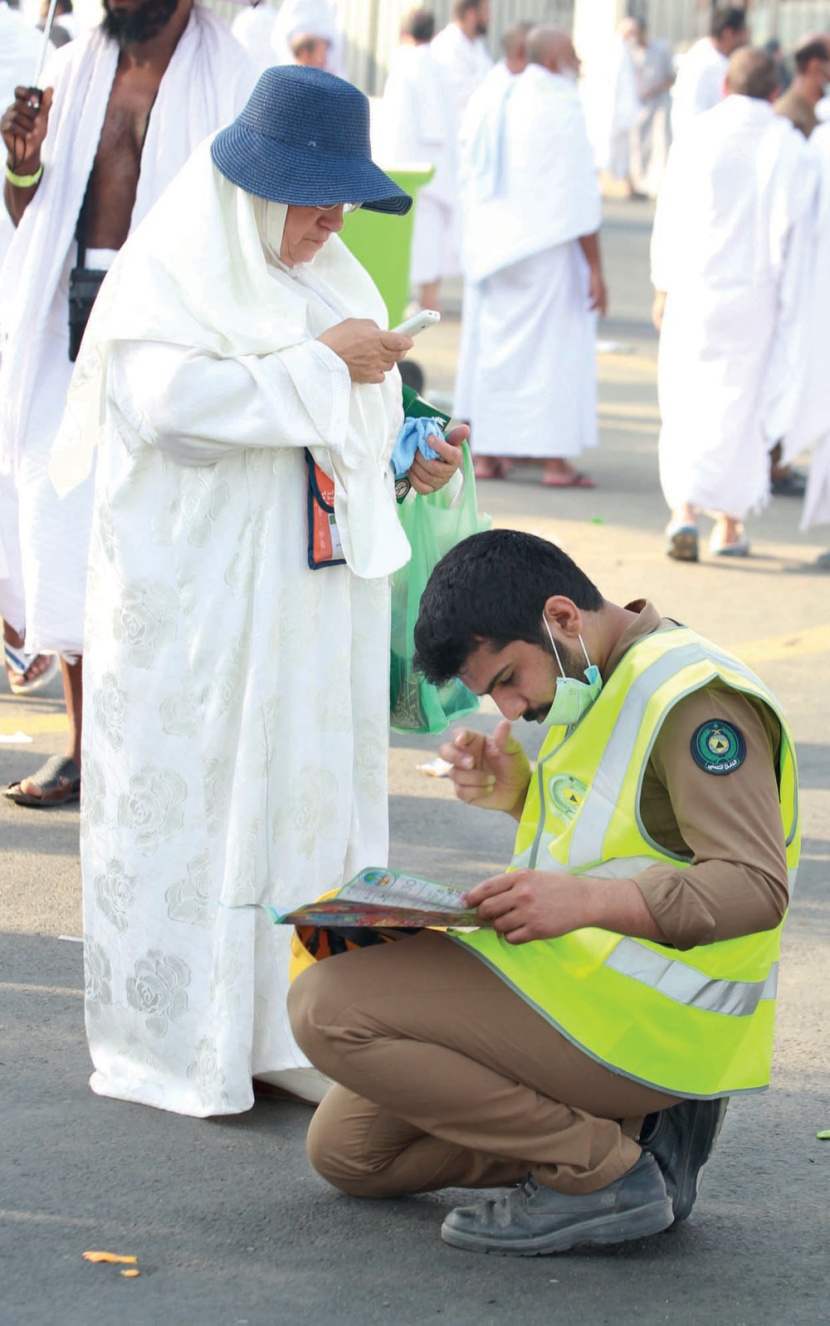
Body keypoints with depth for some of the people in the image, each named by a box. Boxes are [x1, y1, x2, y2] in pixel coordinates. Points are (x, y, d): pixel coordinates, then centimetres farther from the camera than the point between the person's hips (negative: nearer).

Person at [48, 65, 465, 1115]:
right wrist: (322, 363, -20)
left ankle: (286, 1030, 13)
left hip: (315, 596, 7)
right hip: (196, 600, -7)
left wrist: (411, 464, 4)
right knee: (190, 802, -3)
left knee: (311, 792, 7)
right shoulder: (166, 270, -8)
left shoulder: (328, 276, 15)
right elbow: (176, 402, -24)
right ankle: (178, 1046, 4)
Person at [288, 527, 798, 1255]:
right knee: (347, 1148, 10)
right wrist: (519, 795, 7)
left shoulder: (692, 695, -17)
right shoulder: (600, 685, 15)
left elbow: (756, 886, -26)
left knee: (327, 1006, -21)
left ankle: (601, 1173, -16)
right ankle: (629, 1126, 4)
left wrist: (586, 902, -38)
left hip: (641, 1017, -11)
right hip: (582, 985, 11)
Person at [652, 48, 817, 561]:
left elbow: (669, 219, 2)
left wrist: (664, 289, 12)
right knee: (741, 405, 11)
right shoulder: (790, 148, -6)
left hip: (694, 292, 0)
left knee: (686, 405, 8)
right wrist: (788, 303, 2)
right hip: (755, 294, 0)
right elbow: (795, 230, -6)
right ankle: (730, 524, 16)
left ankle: (684, 510, -9)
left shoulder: (694, 139, -3)